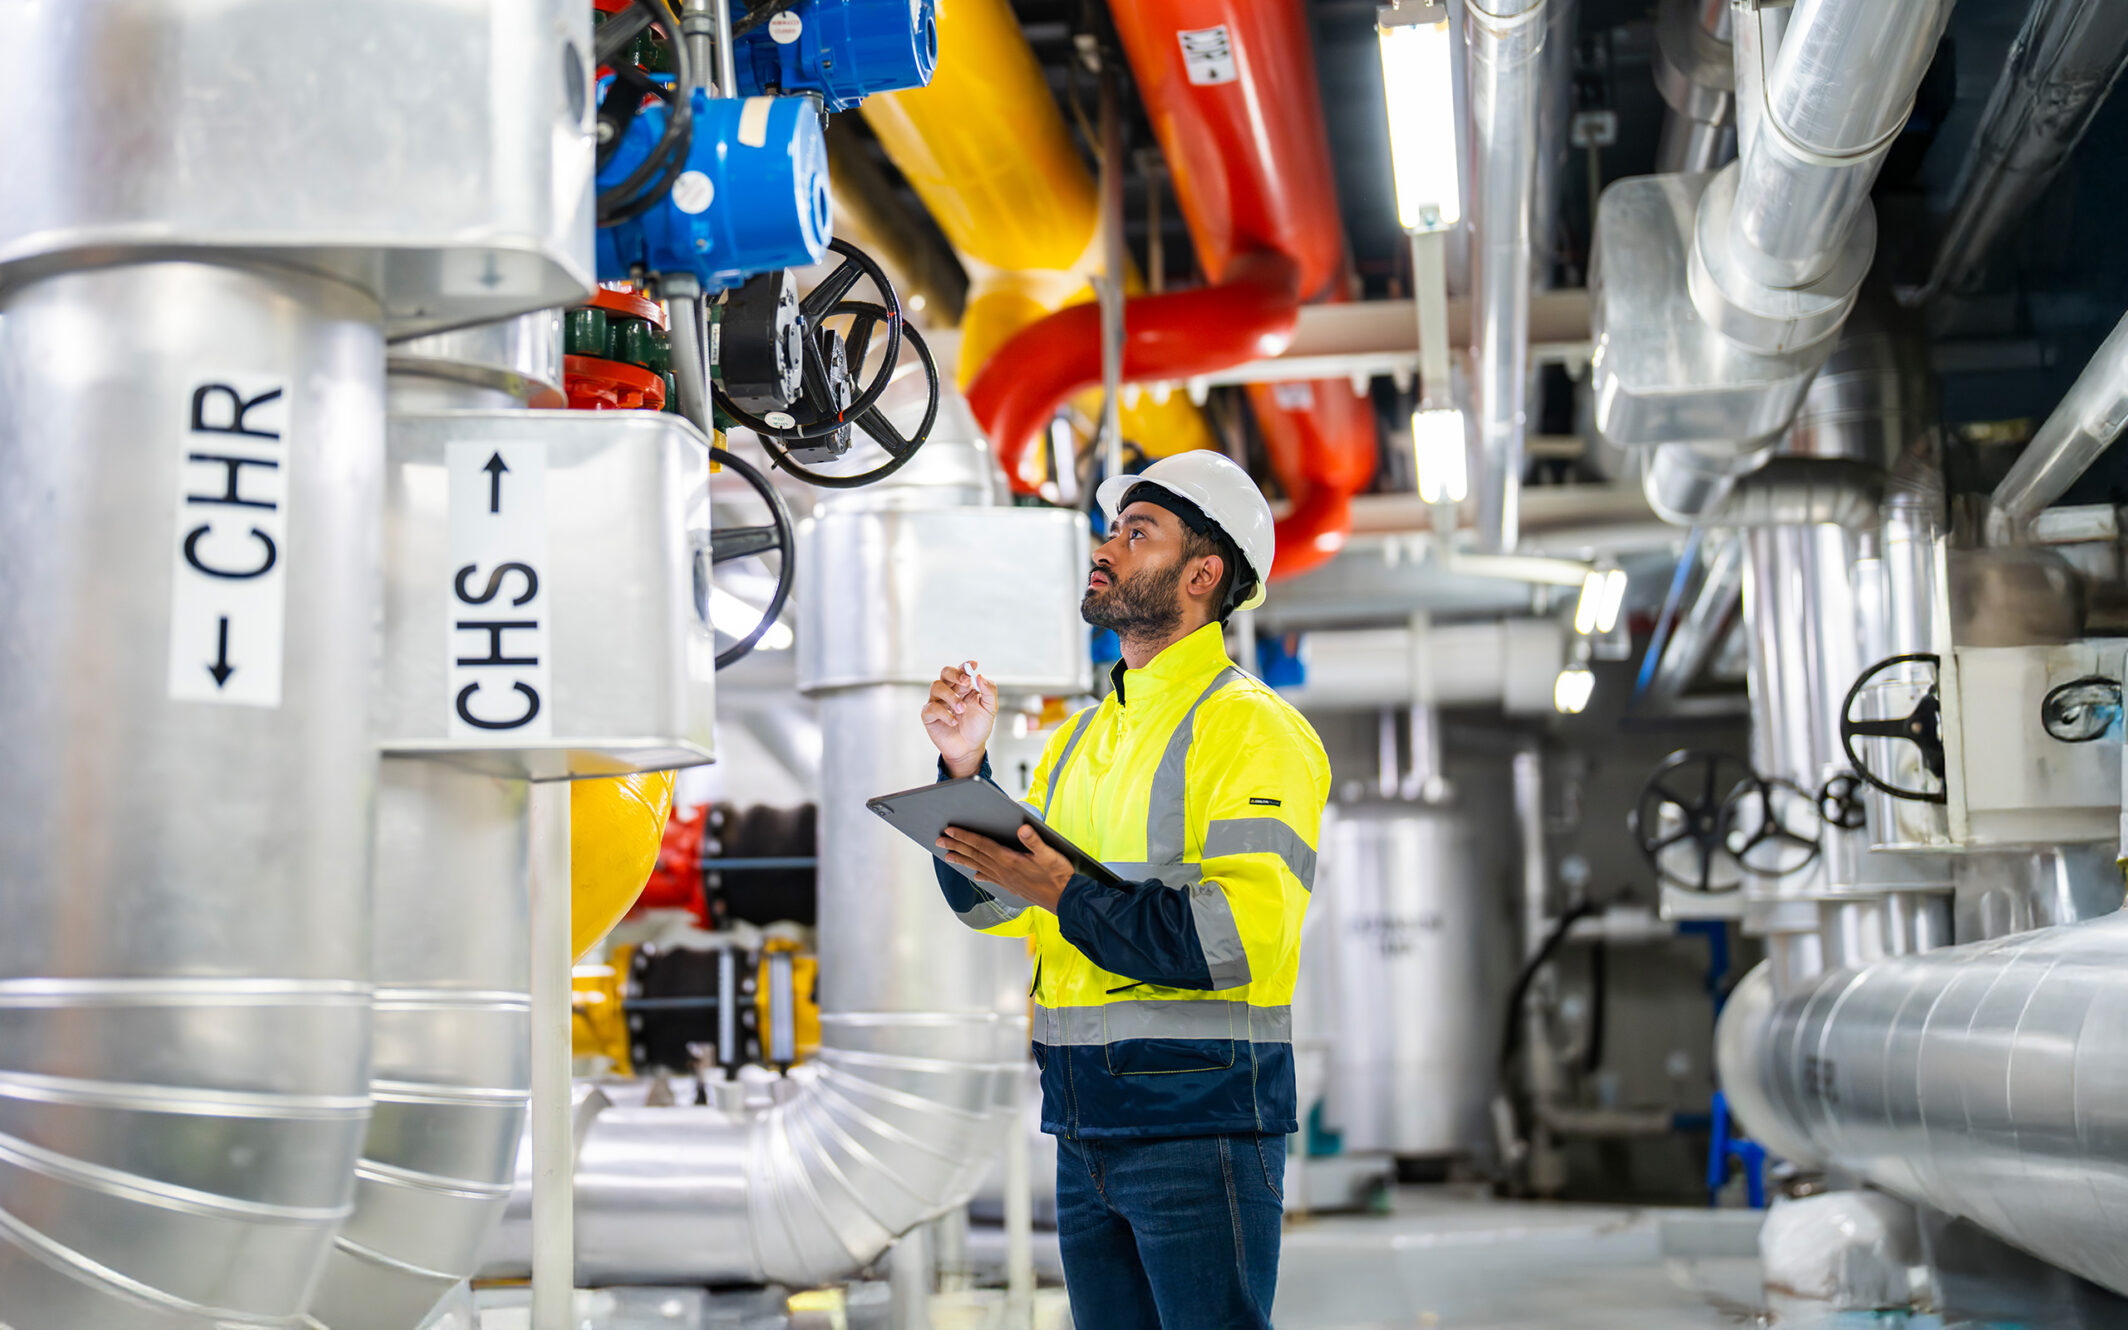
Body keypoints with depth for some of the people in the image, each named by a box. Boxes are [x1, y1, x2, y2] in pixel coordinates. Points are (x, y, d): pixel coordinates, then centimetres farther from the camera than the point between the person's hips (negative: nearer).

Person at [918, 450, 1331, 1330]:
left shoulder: (1251, 728, -9)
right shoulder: (1082, 735, 16)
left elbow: (1247, 934, -20)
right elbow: (994, 906, 15)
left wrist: (1068, 895, -21)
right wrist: (966, 768, 1)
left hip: (1198, 1119, -7)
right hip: (1086, 1125, 8)